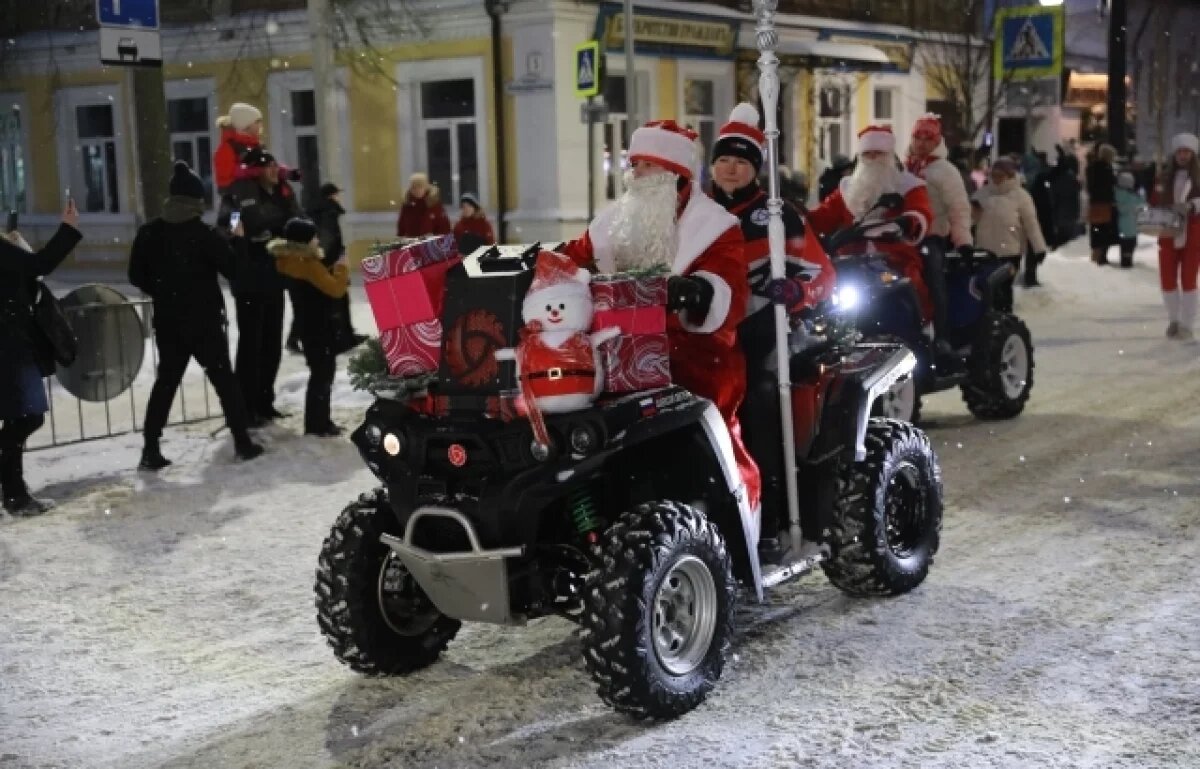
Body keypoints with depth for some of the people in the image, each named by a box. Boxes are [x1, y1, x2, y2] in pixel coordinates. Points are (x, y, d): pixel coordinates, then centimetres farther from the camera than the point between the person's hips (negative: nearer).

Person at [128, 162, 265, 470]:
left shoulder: (149, 232, 0)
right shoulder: (203, 234, -14)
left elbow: (136, 275, 6)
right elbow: (234, 269, -9)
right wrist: (238, 239, 6)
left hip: (167, 322, 4)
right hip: (205, 321, -4)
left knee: (166, 381, 11)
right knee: (224, 379, 7)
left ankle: (150, 449, 7)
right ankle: (242, 442, 9)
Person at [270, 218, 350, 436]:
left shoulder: (294, 261, 9)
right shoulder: (309, 265, -22)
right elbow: (335, 290, -23)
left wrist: (334, 271, 5)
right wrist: (342, 269, -9)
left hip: (310, 325, 10)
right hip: (320, 327, -10)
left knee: (322, 372, 18)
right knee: (323, 373, -3)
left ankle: (319, 421, 24)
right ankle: (317, 424, 2)